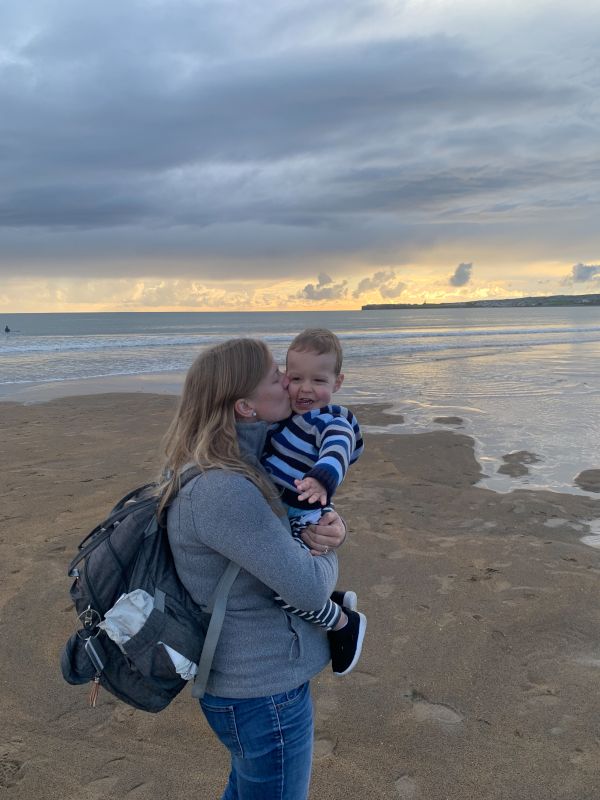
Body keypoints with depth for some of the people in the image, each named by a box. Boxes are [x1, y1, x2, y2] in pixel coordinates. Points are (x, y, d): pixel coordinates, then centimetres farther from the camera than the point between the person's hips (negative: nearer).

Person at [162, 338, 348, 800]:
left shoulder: (243, 463, -1)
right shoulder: (221, 491, -31)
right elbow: (310, 588, -30)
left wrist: (333, 526, -13)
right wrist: (326, 554, -7)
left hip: (245, 674, 9)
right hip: (264, 692, -9)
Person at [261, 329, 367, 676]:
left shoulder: (333, 424, -18)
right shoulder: (284, 412, 4)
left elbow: (337, 452, -41)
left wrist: (321, 478, -59)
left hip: (300, 521, -9)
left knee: (283, 587, -20)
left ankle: (345, 622, 7)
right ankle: (336, 599, 38)